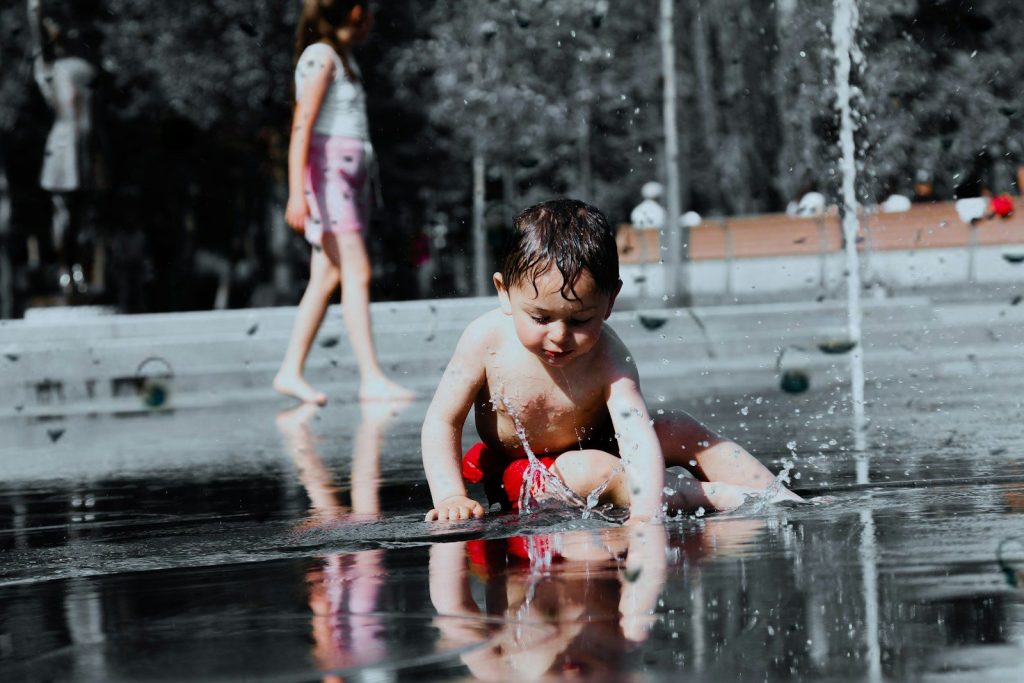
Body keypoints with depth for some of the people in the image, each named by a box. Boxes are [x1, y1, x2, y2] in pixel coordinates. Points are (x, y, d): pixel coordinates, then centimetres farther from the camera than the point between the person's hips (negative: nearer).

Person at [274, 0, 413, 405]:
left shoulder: (343, 58, 20)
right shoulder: (320, 56, -9)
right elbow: (302, 125, -16)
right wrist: (297, 193, -23)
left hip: (350, 173, 9)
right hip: (327, 171, -9)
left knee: (327, 278, 5)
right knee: (357, 273, -15)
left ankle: (291, 372, 8)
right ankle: (371, 378, -20)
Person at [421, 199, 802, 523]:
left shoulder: (606, 358, -25)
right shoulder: (488, 340, -24)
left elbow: (637, 435, -38)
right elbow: (442, 421, -16)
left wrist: (646, 512, -54)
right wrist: (451, 497, -29)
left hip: (594, 446, 2)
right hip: (517, 477, -2)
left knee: (680, 430, -14)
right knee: (587, 470, -32)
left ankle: (780, 498, -4)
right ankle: (717, 497, -25)